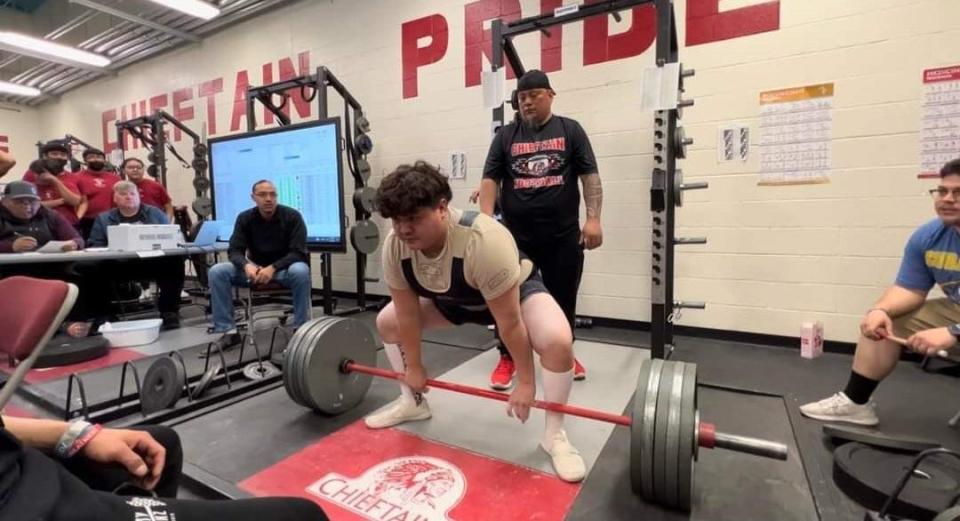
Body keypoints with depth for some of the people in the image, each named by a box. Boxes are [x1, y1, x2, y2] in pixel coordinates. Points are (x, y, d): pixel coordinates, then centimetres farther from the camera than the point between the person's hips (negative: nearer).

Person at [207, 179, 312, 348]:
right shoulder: (244, 218, -4)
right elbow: (235, 251, -10)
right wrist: (246, 265, -33)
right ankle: (229, 332, -11)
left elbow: (298, 252, -20)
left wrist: (272, 268, -35)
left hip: (284, 268, -3)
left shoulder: (292, 216, -14)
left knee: (300, 271, -38)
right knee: (216, 272, -19)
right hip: (256, 269, 4)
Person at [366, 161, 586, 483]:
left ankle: (554, 434, -7)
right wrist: (414, 368, -4)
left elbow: (509, 323, -33)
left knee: (558, 342, -31)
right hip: (453, 299, 6)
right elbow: (407, 313, -12)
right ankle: (412, 403, 20)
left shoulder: (483, 241, -41)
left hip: (518, 290, -5)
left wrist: (525, 383, -24)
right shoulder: (394, 246, -24)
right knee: (387, 322, 3)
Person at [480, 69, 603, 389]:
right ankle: (507, 359, 20)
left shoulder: (570, 130, 7)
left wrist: (593, 218, -9)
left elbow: (589, 176, 2)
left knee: (563, 298, 11)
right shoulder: (506, 136, 9)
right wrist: (487, 219, -8)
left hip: (564, 235, 0)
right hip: (517, 236, 1)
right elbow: (490, 180, 5)